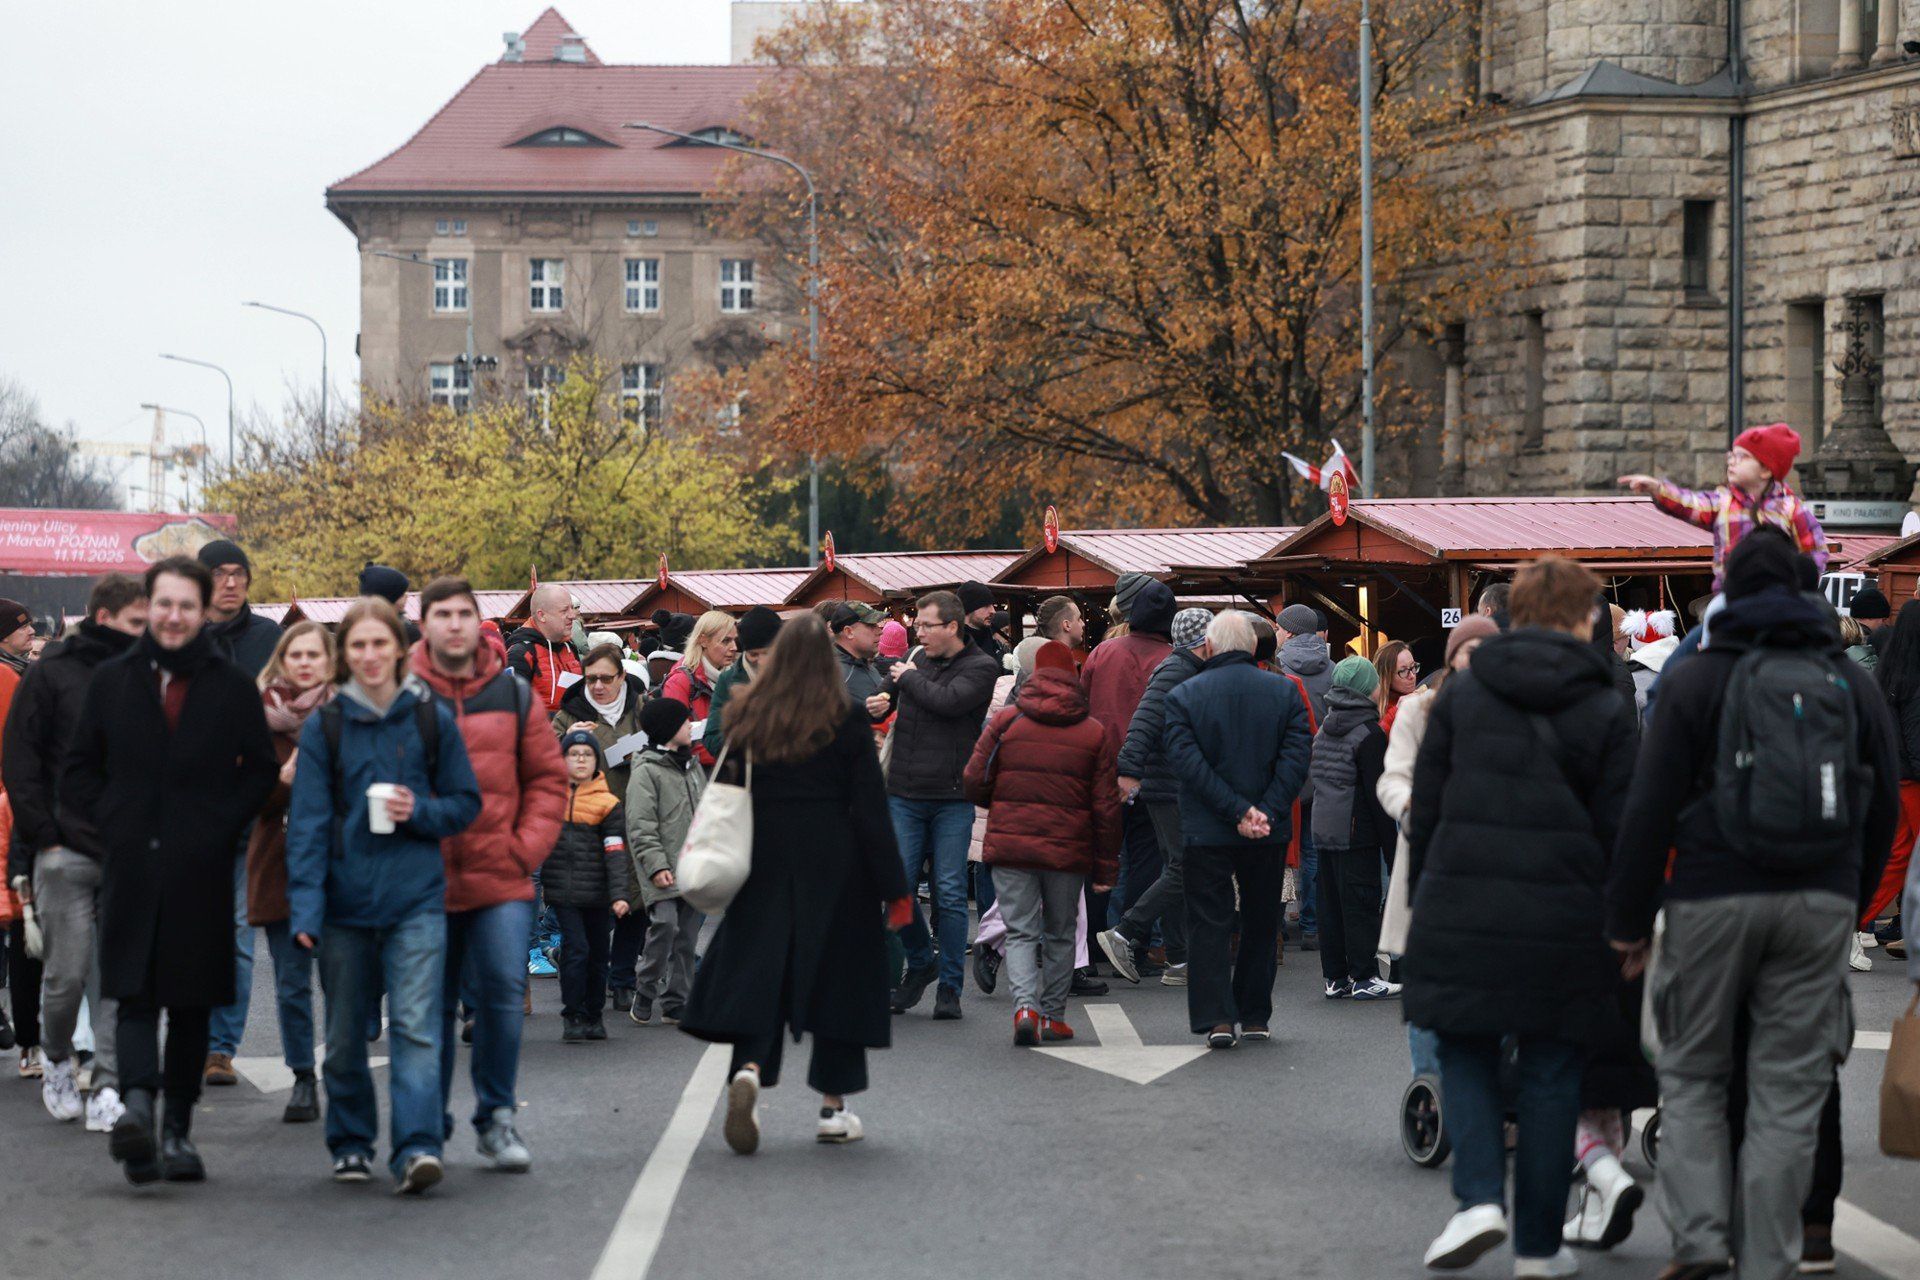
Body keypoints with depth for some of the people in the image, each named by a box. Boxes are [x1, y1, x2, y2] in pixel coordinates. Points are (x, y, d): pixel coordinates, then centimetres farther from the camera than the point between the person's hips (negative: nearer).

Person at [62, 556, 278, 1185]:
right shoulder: (111, 681, 8)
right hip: (131, 868, 0)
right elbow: (78, 770, 13)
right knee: (134, 996, -13)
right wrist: (110, 821, -1)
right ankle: (137, 1101, -27)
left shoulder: (233, 688, 5)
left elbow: (262, 772, 9)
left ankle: (177, 1129, 14)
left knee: (192, 1003, 6)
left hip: (200, 872, 0)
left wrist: (221, 825, -4)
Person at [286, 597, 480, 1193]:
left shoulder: (431, 719, 3)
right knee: (345, 1033, 10)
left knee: (416, 1025, -13)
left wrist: (420, 813, -10)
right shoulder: (324, 725, 2)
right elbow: (307, 823, 0)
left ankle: (417, 1148, -19)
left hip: (416, 898, -1)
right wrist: (304, 908, -8)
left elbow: (466, 802, 10)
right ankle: (351, 1143, 26)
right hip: (346, 898, 1)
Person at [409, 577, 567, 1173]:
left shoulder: (514, 696, 7)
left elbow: (547, 778, 11)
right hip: (424, 882, -1)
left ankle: (496, 1117, 8)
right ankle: (428, 1124, 18)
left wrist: (527, 847, 1)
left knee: (503, 995, -6)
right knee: (430, 1005, 5)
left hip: (501, 879, 1)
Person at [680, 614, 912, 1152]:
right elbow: (871, 809, -6)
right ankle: (833, 1108, 10)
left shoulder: (747, 716, 1)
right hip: (834, 865, -2)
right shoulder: (847, 720, -6)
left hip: (764, 861, 2)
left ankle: (749, 1070, -21)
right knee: (836, 977, 8)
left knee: (758, 972, 5)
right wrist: (894, 889, -3)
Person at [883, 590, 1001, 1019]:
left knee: (949, 894, -2)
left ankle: (950, 987, 7)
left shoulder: (981, 667, -2)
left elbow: (948, 701, -18)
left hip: (953, 798, -4)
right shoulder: (915, 661, 12)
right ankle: (920, 964, 21)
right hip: (904, 795, 4)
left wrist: (910, 678, -4)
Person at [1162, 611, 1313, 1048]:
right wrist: (1266, 812, -12)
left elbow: (1186, 761, -13)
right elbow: (1296, 757, -8)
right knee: (1261, 922, 15)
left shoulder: (1183, 696, -4)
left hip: (1206, 831, -2)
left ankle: (1216, 1018, -7)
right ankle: (1255, 1016, 19)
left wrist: (1238, 811, -15)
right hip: (1269, 833, 2)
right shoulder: (1284, 693, 0)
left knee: (1208, 925, 3)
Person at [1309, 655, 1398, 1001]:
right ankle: (1364, 976, 0)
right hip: (1357, 831, -7)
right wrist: (1391, 844, -9)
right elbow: (1378, 794, -13)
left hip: (1323, 829, 7)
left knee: (1331, 904, 10)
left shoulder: (1324, 730, 11)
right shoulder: (1369, 734, -12)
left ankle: (1335, 976, 13)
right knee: (1361, 903, -2)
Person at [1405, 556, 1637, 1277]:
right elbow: (1618, 830, 1)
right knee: (1550, 1074, 8)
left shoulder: (1461, 693, 5)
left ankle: (1480, 1197, -6)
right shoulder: (1607, 710, 2)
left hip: (1459, 910, 1)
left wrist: (1422, 902, 14)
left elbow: (1425, 808, 6)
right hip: (1564, 915, -1)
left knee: (1465, 1054, 14)